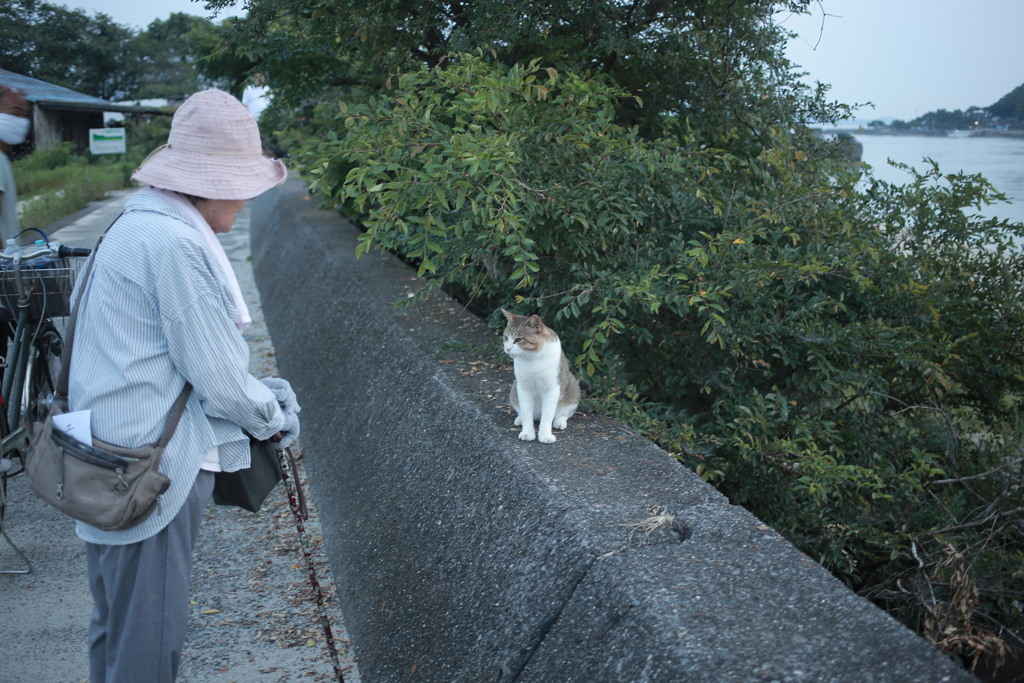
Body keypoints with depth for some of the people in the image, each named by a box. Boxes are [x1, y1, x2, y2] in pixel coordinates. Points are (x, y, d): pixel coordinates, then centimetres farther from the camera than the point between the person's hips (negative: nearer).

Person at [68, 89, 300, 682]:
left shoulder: (139, 223, 11)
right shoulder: (175, 244, -22)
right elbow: (216, 373, -18)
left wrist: (263, 390, 11)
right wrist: (275, 419, -1)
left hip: (116, 454, 11)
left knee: (118, 626, 25)